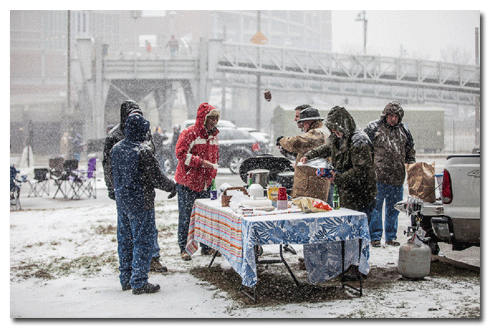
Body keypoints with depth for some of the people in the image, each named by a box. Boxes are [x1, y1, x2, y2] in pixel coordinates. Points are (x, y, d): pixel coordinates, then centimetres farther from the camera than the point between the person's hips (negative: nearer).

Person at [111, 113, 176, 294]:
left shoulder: (116, 148, 4)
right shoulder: (143, 150, -18)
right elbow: (156, 177, -14)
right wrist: (171, 186, 3)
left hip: (121, 201, 8)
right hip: (141, 203, -7)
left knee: (125, 239, 15)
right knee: (143, 240, 1)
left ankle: (126, 279, 25)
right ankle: (139, 283, 4)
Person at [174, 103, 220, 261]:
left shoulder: (214, 135, 12)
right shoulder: (189, 133, -11)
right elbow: (180, 153, -17)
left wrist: (212, 175, 16)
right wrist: (200, 162, -22)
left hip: (205, 183, 6)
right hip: (187, 182, -6)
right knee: (186, 216, 0)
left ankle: (206, 246, 20)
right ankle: (184, 249, 8)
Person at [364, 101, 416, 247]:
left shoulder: (404, 130, 13)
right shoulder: (374, 128, -2)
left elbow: (410, 150, 24)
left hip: (397, 178, 5)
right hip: (378, 176, -4)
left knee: (393, 208, 11)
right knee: (375, 207, 0)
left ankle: (391, 237, 22)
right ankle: (375, 237, 9)